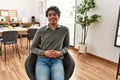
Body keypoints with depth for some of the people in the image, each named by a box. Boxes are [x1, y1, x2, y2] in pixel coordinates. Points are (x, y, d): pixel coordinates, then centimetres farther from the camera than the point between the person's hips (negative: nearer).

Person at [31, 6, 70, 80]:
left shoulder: (65, 30, 8)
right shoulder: (40, 31, 6)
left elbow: (66, 46, 18)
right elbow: (33, 48, 11)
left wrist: (60, 53, -4)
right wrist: (44, 53, -7)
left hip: (57, 60, 0)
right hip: (42, 59, 0)